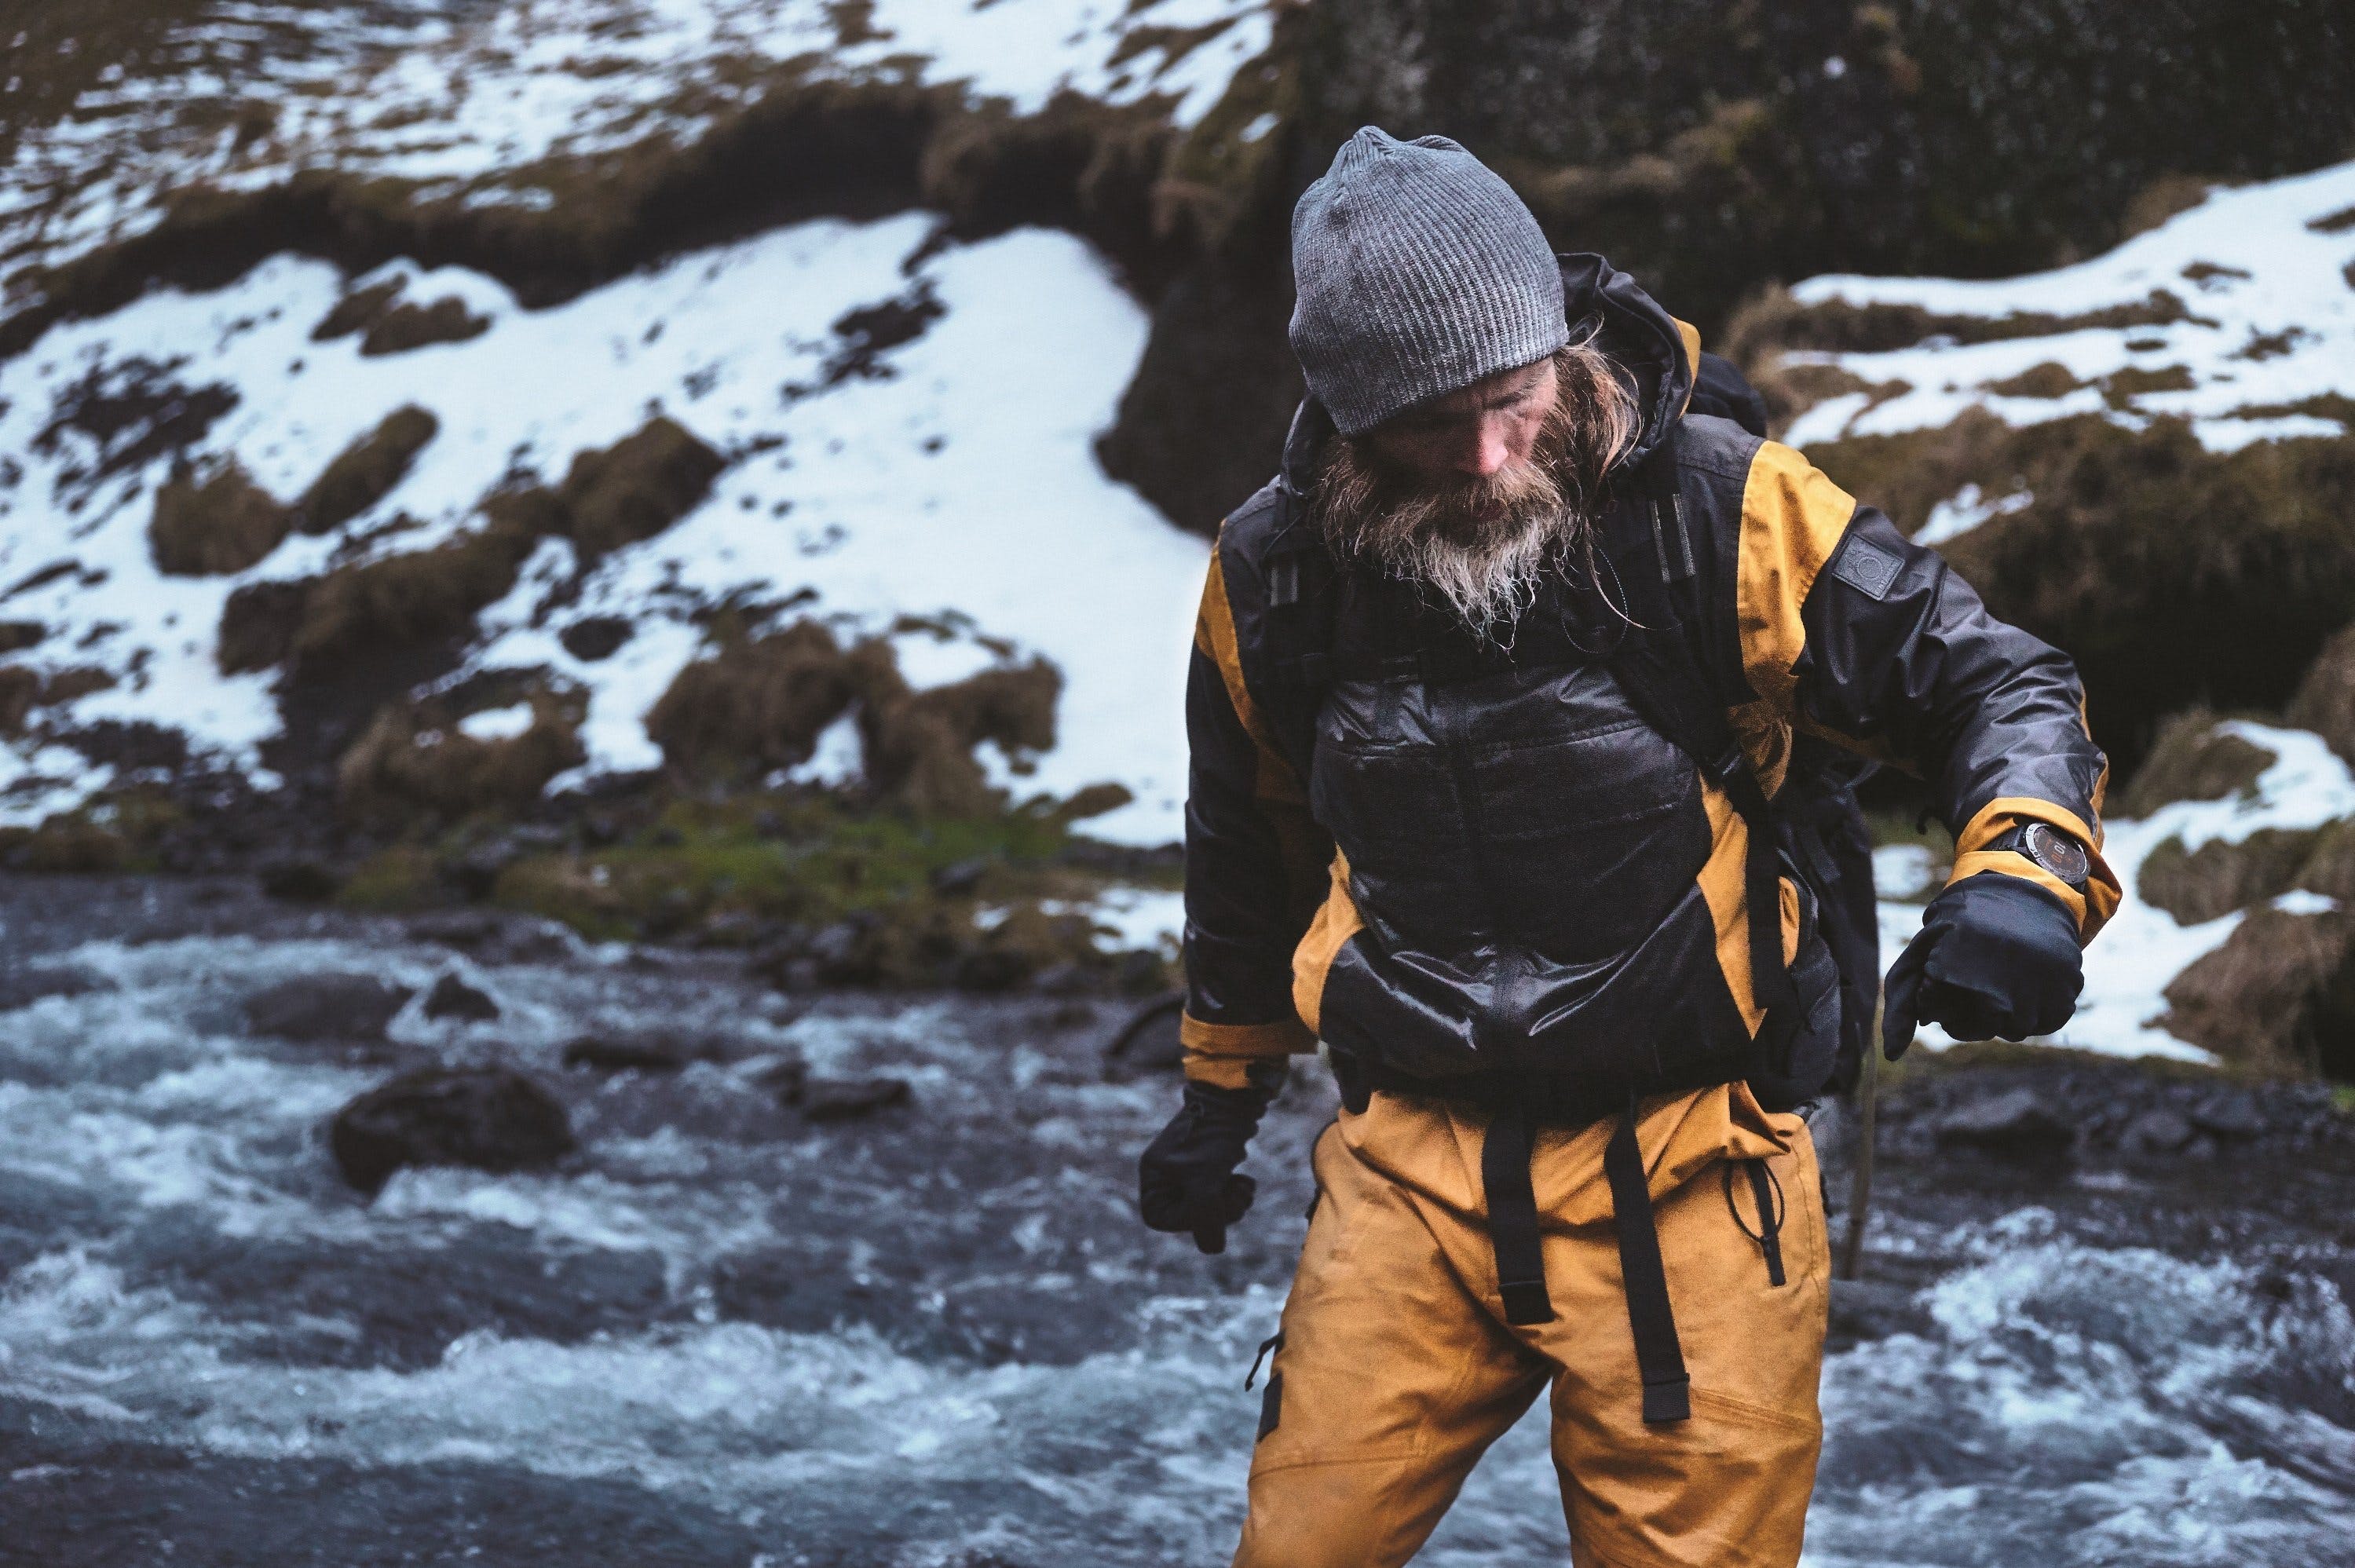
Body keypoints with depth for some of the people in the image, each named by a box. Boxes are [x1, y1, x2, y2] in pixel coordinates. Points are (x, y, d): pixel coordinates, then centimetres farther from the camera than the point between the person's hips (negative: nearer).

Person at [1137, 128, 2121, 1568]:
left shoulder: (1720, 511, -11)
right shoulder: (1274, 577, -1)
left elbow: (1991, 681, -3)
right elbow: (1249, 856, 18)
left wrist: (2026, 877, -24)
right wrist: (1218, 1100, 27)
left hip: (1687, 1169, -2)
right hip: (1414, 1166, 2)